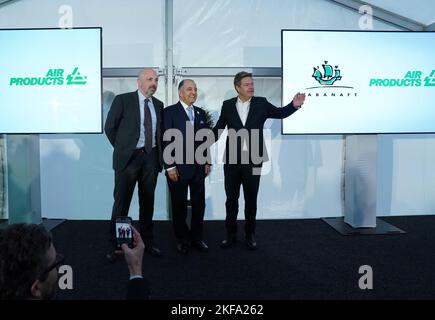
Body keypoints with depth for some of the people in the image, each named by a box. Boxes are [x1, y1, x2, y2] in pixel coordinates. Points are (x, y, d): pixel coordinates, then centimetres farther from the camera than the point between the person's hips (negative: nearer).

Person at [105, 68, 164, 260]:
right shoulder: (123, 100, -2)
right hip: (129, 157, -4)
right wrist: (122, 149, 3)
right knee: (122, 202, 0)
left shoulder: (158, 105, 12)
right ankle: (114, 246, 10)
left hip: (151, 157, 4)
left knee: (147, 202, 10)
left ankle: (147, 242, 21)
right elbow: (109, 127, 1)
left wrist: (159, 154, 10)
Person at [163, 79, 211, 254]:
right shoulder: (170, 112, -3)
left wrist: (207, 162, 10)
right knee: (179, 205, 7)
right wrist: (170, 166, -12)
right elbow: (166, 141, -8)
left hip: (198, 167, 5)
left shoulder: (201, 113, 12)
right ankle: (182, 239, 22)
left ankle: (196, 237, 23)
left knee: (199, 204, 9)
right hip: (178, 168, -4)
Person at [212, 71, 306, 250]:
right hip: (232, 159, 1)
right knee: (231, 198, 9)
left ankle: (250, 235, 23)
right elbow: (218, 128, 8)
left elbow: (280, 113, 7)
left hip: (253, 160, 0)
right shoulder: (227, 105, 4)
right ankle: (231, 234, 23)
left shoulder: (261, 103, 4)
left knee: (251, 199, 9)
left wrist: (294, 105, -10)